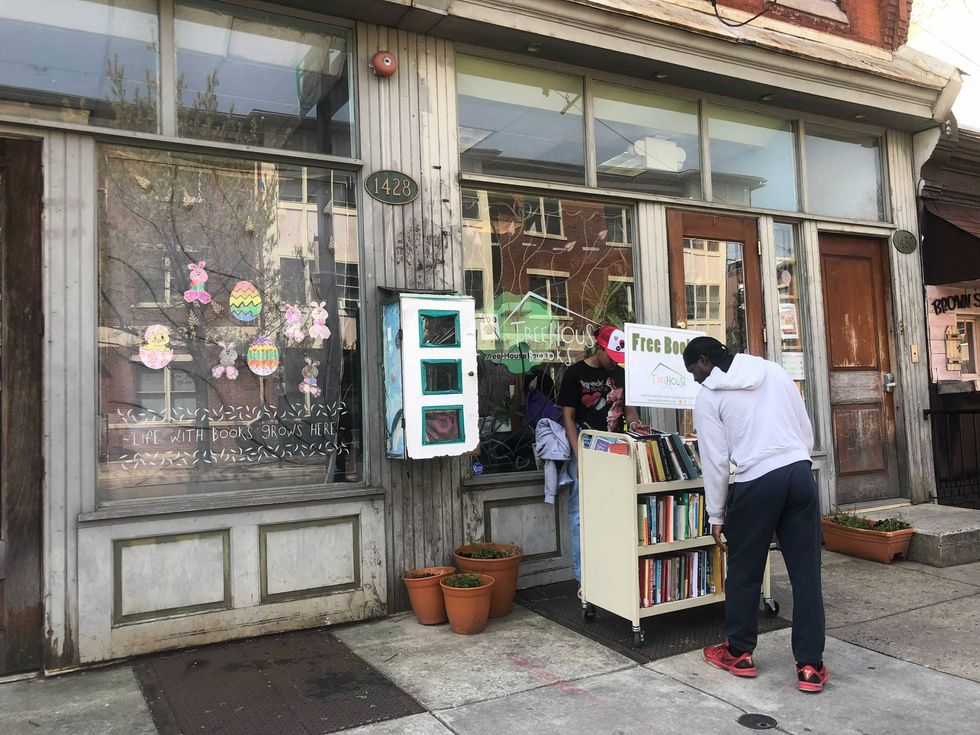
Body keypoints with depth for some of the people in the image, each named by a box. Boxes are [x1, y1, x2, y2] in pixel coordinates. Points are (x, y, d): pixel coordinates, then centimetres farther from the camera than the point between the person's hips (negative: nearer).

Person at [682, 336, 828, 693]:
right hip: (799, 473, 5)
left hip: (756, 484, -4)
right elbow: (807, 431, 13)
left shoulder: (708, 395, -1)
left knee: (743, 572, 13)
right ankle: (810, 666, 13)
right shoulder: (774, 371, 11)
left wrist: (716, 516, 5)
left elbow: (715, 460, -3)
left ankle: (739, 653, 27)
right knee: (806, 573, 8)